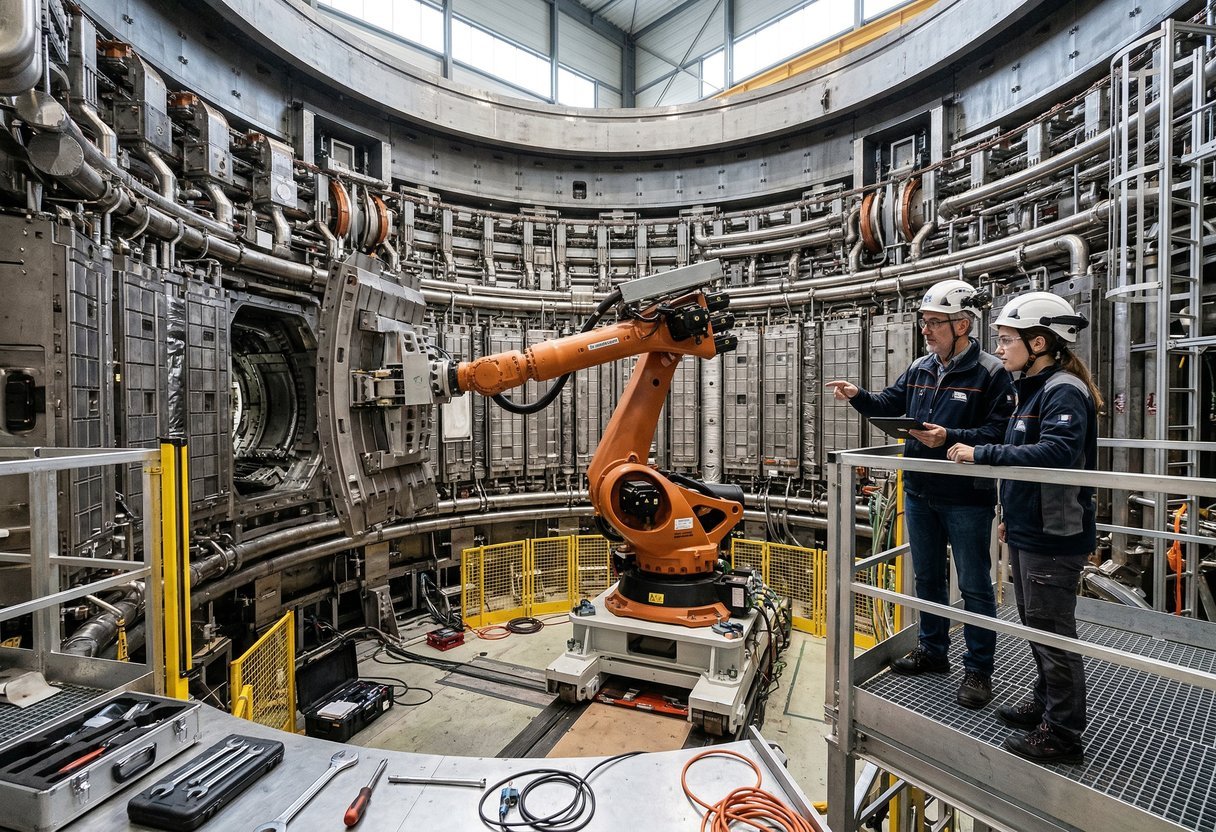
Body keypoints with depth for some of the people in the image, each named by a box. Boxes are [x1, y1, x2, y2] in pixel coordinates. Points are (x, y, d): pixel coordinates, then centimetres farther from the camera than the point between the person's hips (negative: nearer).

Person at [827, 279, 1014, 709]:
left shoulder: (991, 373, -11)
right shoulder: (918, 369, 8)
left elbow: (999, 433, -17)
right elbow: (889, 408, 10)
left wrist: (950, 438, -28)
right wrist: (858, 396, -7)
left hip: (967, 500, -6)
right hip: (919, 494, 6)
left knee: (974, 586, 8)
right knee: (928, 577, 19)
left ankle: (978, 669, 25)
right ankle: (932, 650, 37)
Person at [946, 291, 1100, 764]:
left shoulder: (1065, 391, -17)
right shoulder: (1034, 389, 12)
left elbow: (1057, 453, -33)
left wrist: (982, 454, -32)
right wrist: (1010, 514, 20)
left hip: (1053, 538, -10)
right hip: (1028, 532, 10)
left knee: (1053, 634, 4)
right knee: (1034, 625, 22)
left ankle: (1062, 733, 21)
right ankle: (1046, 701, 40)